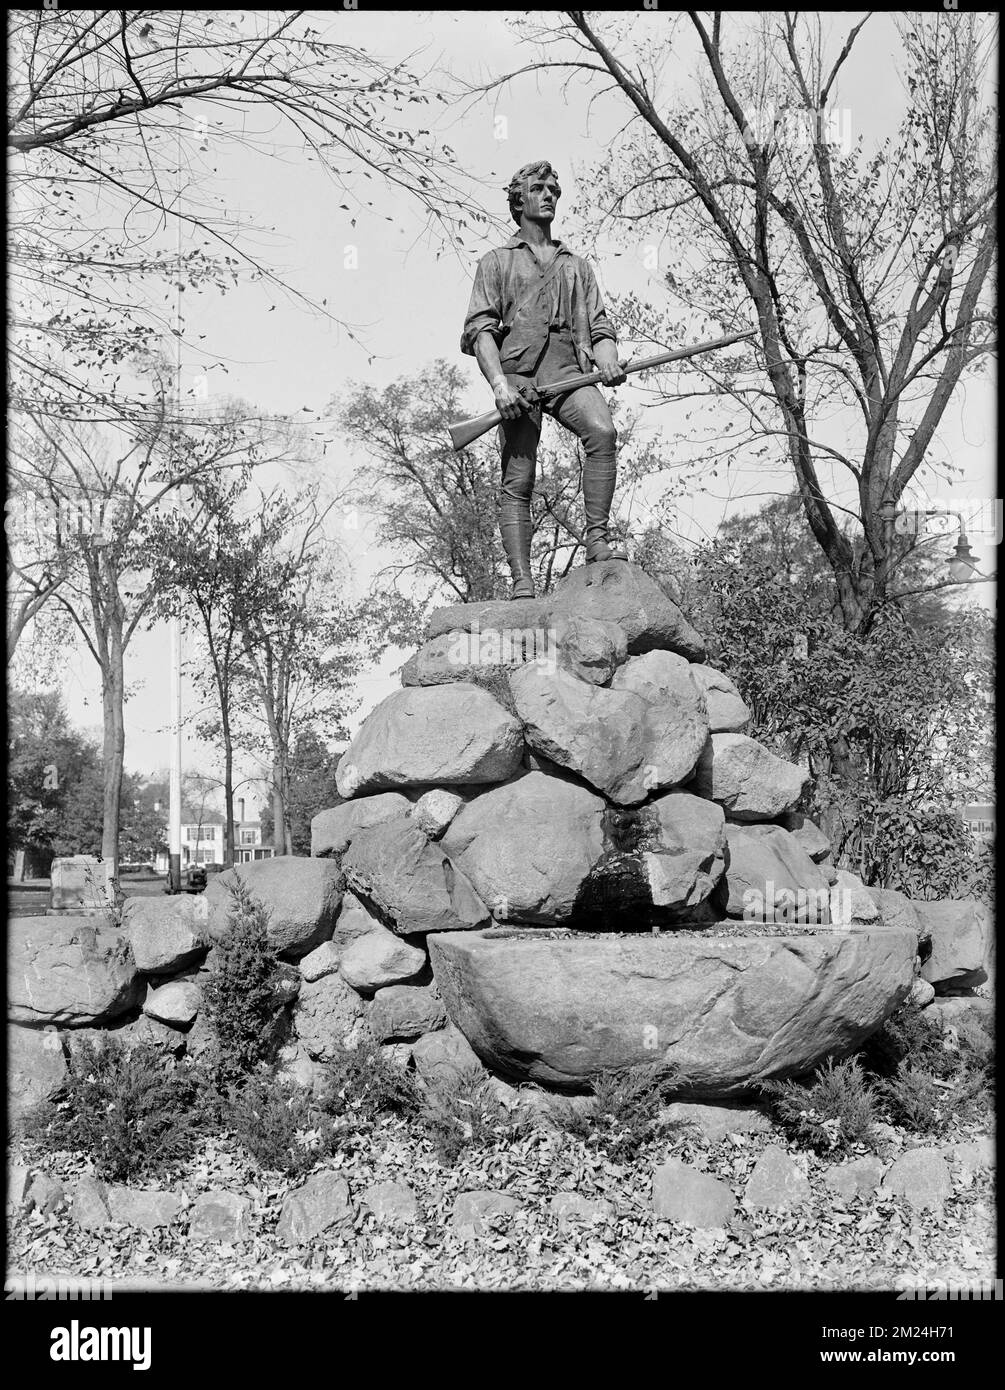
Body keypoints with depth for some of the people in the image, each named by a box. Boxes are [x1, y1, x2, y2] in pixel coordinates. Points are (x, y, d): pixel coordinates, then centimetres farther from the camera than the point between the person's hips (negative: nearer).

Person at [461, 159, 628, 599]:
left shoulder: (577, 265, 29)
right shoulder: (497, 261, 19)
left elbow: (601, 328, 20)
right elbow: (479, 329, 5)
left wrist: (608, 364, -5)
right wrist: (499, 383, -13)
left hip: (568, 368, 2)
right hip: (517, 372, -2)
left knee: (602, 431, -29)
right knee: (518, 482, -11)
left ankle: (597, 540, -28)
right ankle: (522, 583, -13)